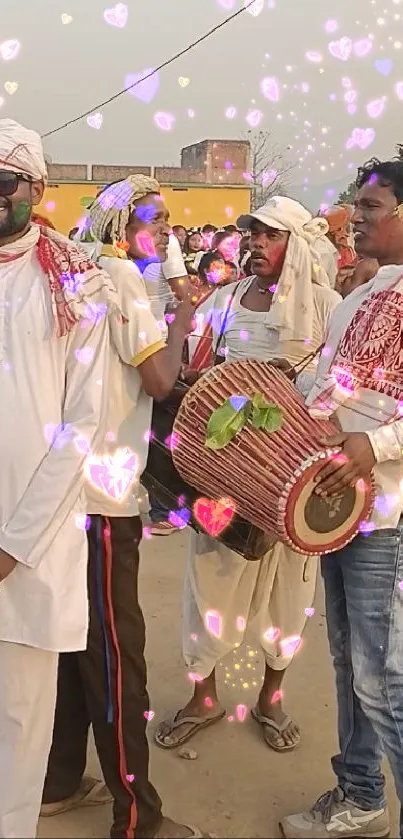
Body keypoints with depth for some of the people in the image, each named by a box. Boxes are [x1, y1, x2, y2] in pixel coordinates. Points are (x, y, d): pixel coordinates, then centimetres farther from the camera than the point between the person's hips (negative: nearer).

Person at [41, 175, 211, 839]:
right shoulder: (120, 274, -11)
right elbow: (160, 380, -16)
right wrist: (182, 319, -3)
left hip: (74, 483, 9)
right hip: (101, 491, -9)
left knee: (81, 641, 17)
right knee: (116, 652, -1)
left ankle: (60, 781, 31)